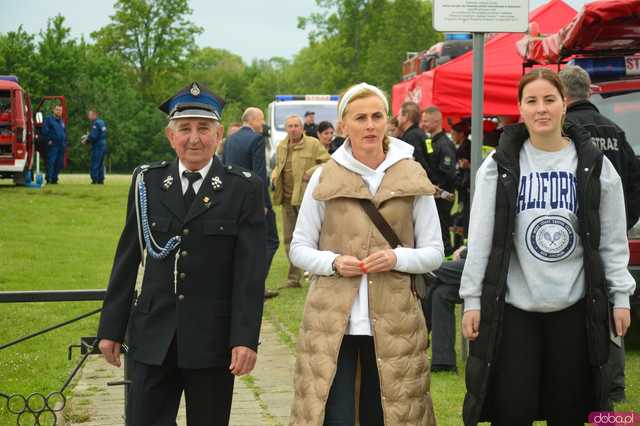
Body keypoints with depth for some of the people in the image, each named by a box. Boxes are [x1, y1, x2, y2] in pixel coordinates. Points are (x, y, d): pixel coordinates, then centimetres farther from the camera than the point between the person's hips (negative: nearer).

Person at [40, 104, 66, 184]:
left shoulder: (62, 121, 20)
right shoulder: (49, 119, -3)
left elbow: (64, 132, 27)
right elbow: (44, 131, -10)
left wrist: (64, 143, 17)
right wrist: (48, 140, -15)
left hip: (61, 145, 7)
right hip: (52, 145, -7)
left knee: (59, 164, 7)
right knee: (51, 162, -8)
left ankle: (54, 178, 15)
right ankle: (49, 179, -6)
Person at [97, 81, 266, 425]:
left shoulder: (244, 189, -1)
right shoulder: (147, 182, 6)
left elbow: (251, 271, -6)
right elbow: (127, 260, 8)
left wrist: (246, 338, -12)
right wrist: (111, 328, 7)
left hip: (212, 342, -2)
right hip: (153, 338, 2)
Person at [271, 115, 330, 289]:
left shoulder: (313, 144, -3)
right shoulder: (281, 147, 14)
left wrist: (311, 172, -16)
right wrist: (274, 176, 8)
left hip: (306, 198, -6)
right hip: (287, 199, 6)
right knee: (289, 238, 8)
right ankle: (293, 278, 15)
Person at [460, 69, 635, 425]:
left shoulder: (594, 165, 2)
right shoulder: (500, 165, 0)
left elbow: (613, 239, 6)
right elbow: (481, 239, 0)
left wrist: (621, 296, 2)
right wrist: (472, 299, -2)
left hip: (575, 307, 1)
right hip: (512, 306, -1)